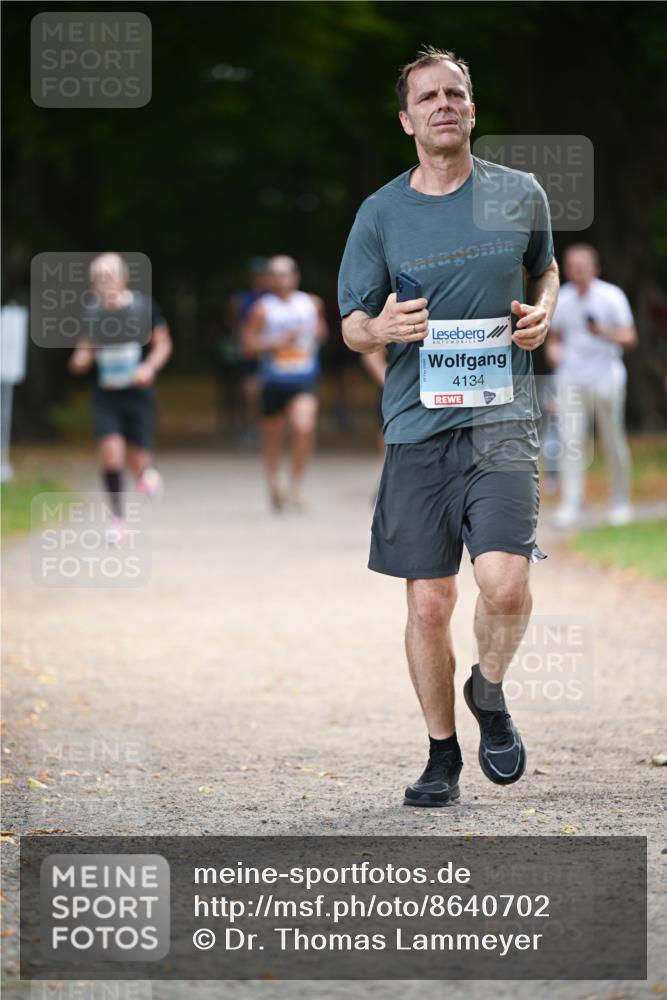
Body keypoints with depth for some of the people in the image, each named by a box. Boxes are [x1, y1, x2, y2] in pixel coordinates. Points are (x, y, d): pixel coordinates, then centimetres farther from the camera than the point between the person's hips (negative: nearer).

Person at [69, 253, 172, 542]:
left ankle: (147, 474, 41)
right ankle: (117, 518, 0)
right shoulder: (91, 312, -1)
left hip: (138, 392, -1)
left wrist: (149, 367, -18)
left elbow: (163, 344, 0)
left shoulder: (142, 306, -8)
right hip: (106, 395, 1)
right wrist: (81, 359, -9)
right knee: (110, 453, -15)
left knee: (137, 462, 2)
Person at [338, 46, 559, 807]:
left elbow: (546, 269, 25)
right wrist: (380, 329, -14)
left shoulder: (519, 195, 6)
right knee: (428, 606, 2)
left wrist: (543, 312, 3)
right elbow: (351, 324, 10)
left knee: (503, 582, -19)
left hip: (501, 419, -1)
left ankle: (489, 694, 11)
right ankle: (442, 756, 21)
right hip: (416, 428, 1)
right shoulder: (381, 213, 4)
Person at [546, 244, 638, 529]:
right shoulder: (560, 300, 7)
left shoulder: (611, 297, -4)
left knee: (613, 442, 4)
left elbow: (629, 338, -6)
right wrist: (553, 351, -4)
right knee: (570, 440, -10)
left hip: (606, 377, -2)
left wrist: (604, 333, -25)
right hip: (571, 379, 2)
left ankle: (620, 502, 19)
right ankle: (569, 505, -15)